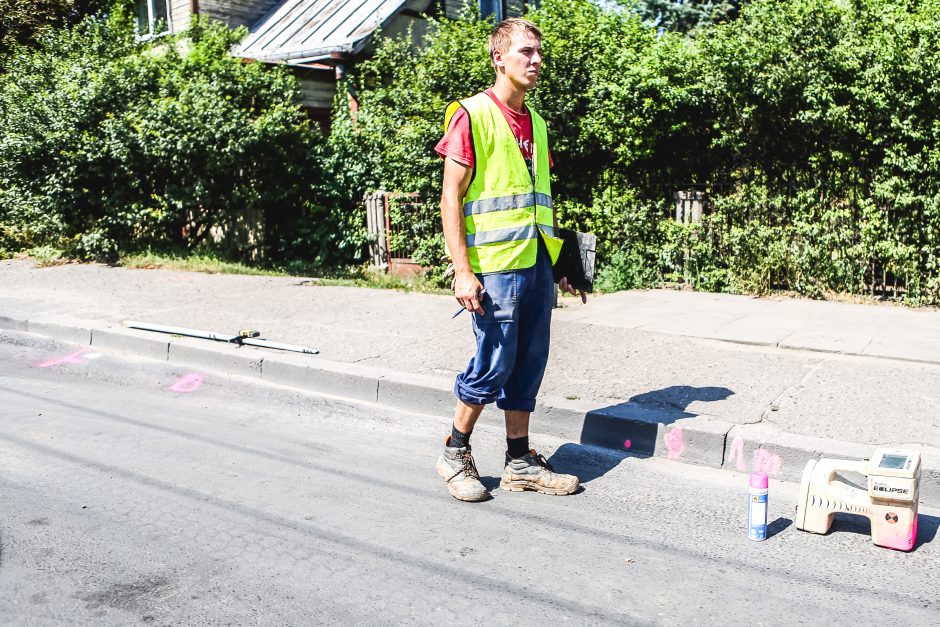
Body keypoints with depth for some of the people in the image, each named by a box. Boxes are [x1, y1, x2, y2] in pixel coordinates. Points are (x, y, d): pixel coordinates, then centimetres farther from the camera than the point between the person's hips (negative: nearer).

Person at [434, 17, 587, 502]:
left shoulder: (535, 123, 17)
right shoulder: (472, 115, -6)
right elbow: (451, 198, -10)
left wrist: (559, 265, 17)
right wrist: (463, 271, -17)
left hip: (536, 264, 7)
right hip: (494, 266, -7)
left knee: (528, 366, 10)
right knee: (494, 365, -2)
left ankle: (521, 462, 22)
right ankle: (455, 455, 18)